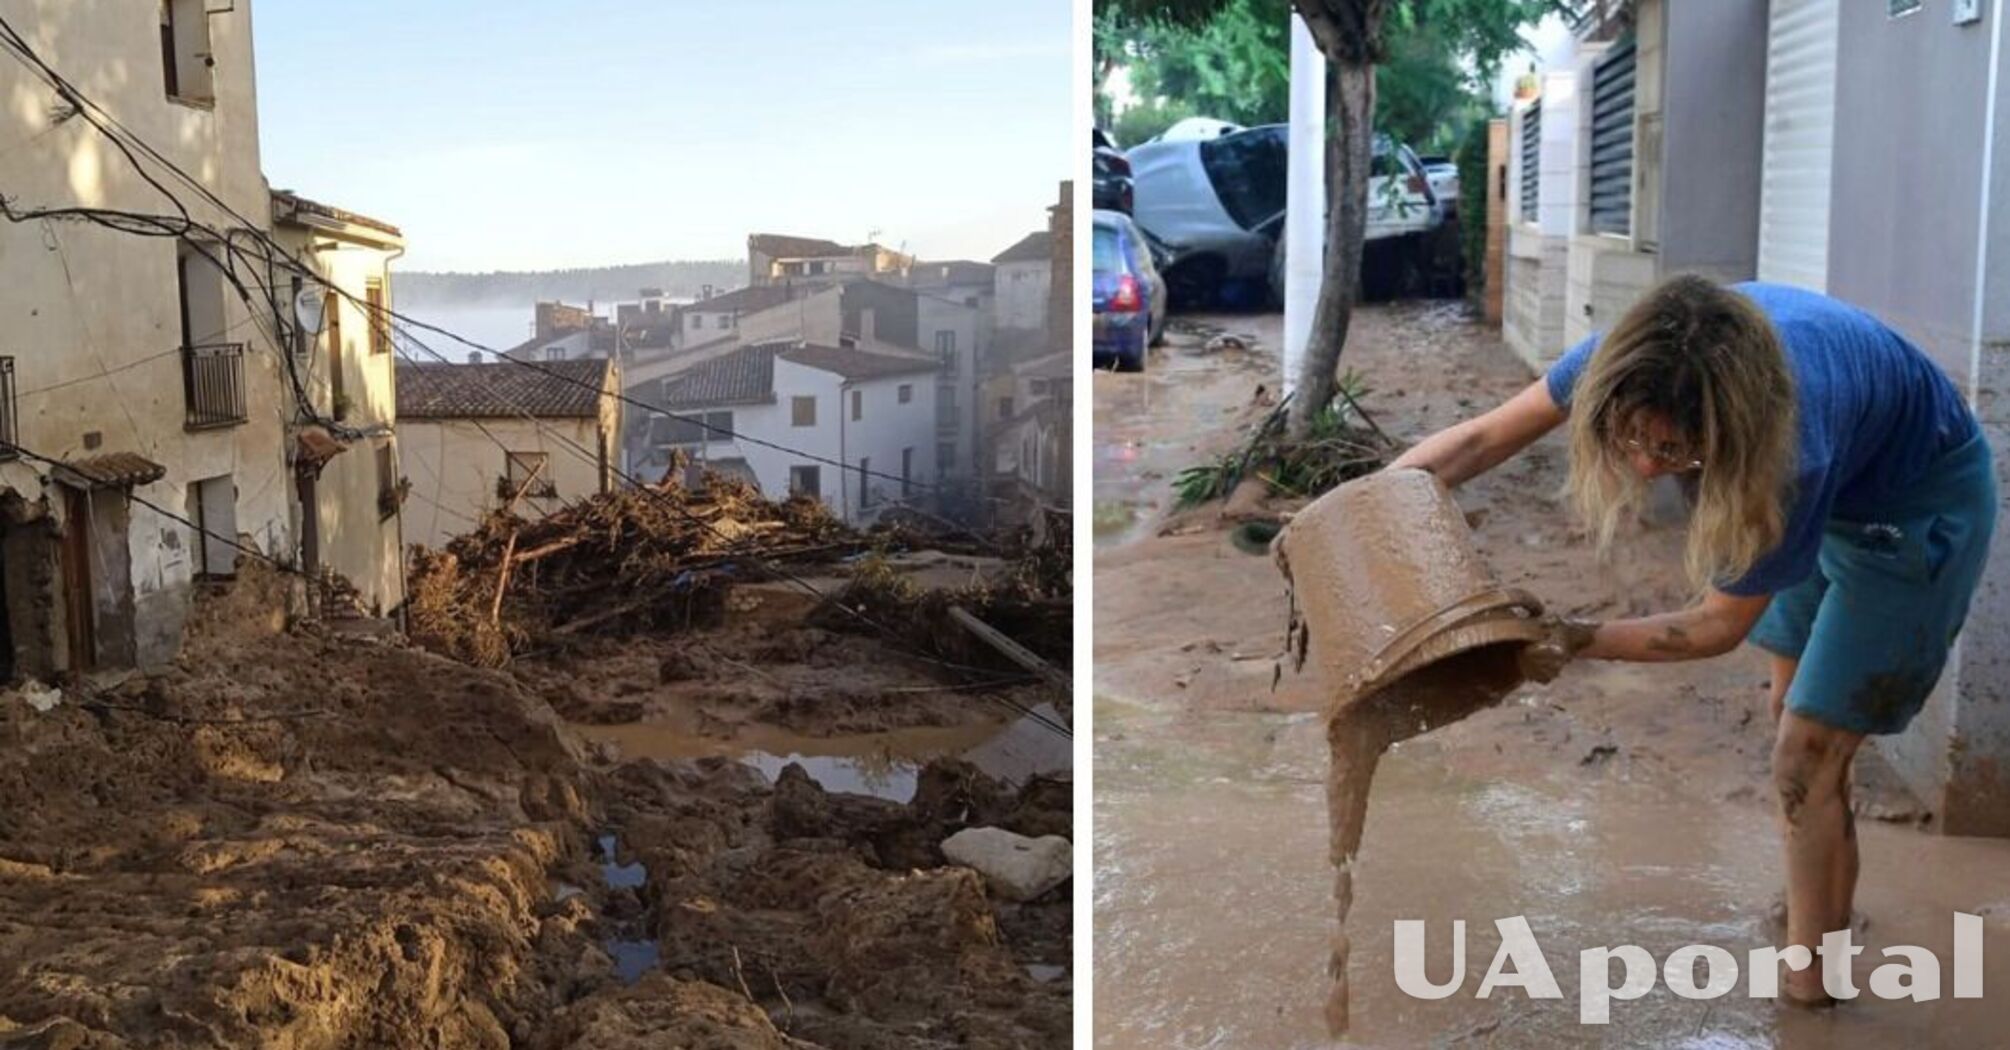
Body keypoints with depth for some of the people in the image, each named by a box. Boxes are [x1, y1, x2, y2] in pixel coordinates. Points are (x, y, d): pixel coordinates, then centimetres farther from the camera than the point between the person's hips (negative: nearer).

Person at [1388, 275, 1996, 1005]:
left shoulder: (1793, 450, -45)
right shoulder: (1635, 364, -32)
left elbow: (1719, 625, -30)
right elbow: (1486, 437, -20)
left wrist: (1578, 642, -34)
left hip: (1919, 501, -6)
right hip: (1832, 488, 7)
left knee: (1806, 756, -6)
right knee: (1790, 707, 21)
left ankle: (1809, 979, 13)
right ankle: (1823, 907, 43)